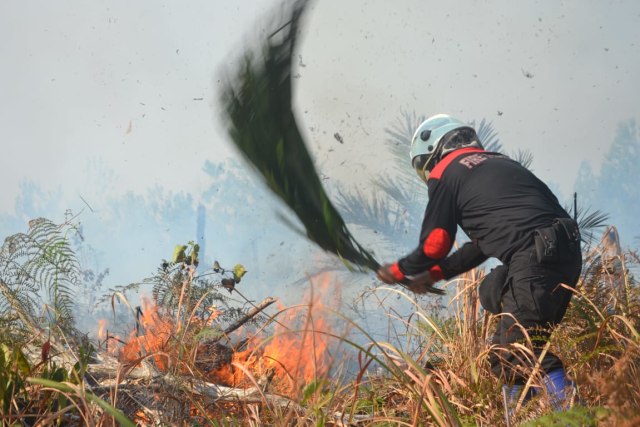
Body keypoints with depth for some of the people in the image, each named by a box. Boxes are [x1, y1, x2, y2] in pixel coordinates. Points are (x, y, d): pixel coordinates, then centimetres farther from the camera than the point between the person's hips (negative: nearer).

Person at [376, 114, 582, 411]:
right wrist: (434, 274, 37)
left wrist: (398, 271, 25)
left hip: (536, 260, -8)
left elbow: (434, 246, 7)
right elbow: (482, 243, 34)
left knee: (510, 356, -6)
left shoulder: (444, 173, 8)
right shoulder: (497, 163, 31)